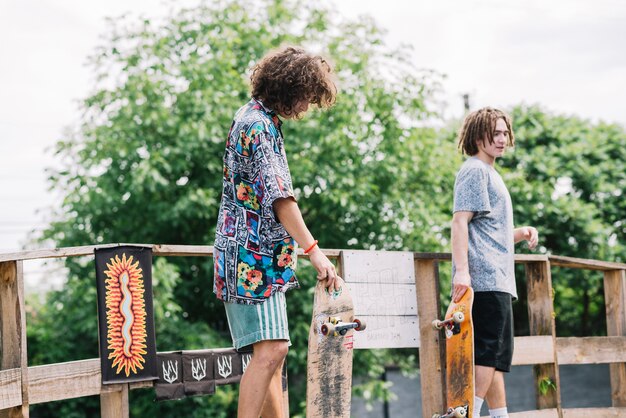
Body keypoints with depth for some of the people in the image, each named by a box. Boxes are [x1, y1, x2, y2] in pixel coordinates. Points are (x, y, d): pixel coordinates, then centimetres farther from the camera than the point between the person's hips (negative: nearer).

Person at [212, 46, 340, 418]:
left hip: (264, 257, 11)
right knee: (270, 349, -17)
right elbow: (279, 195, -22)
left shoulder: (263, 119, 19)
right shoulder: (257, 125, -14)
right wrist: (314, 251, -25)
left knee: (273, 350, 9)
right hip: (252, 253, -11)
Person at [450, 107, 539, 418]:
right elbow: (460, 221, -16)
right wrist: (462, 271, -25)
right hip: (486, 278, -10)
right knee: (489, 352, -15)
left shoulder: (489, 173, 25)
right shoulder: (475, 170, -5)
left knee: (496, 357, 9)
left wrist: (519, 233, 13)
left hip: (497, 279, 10)